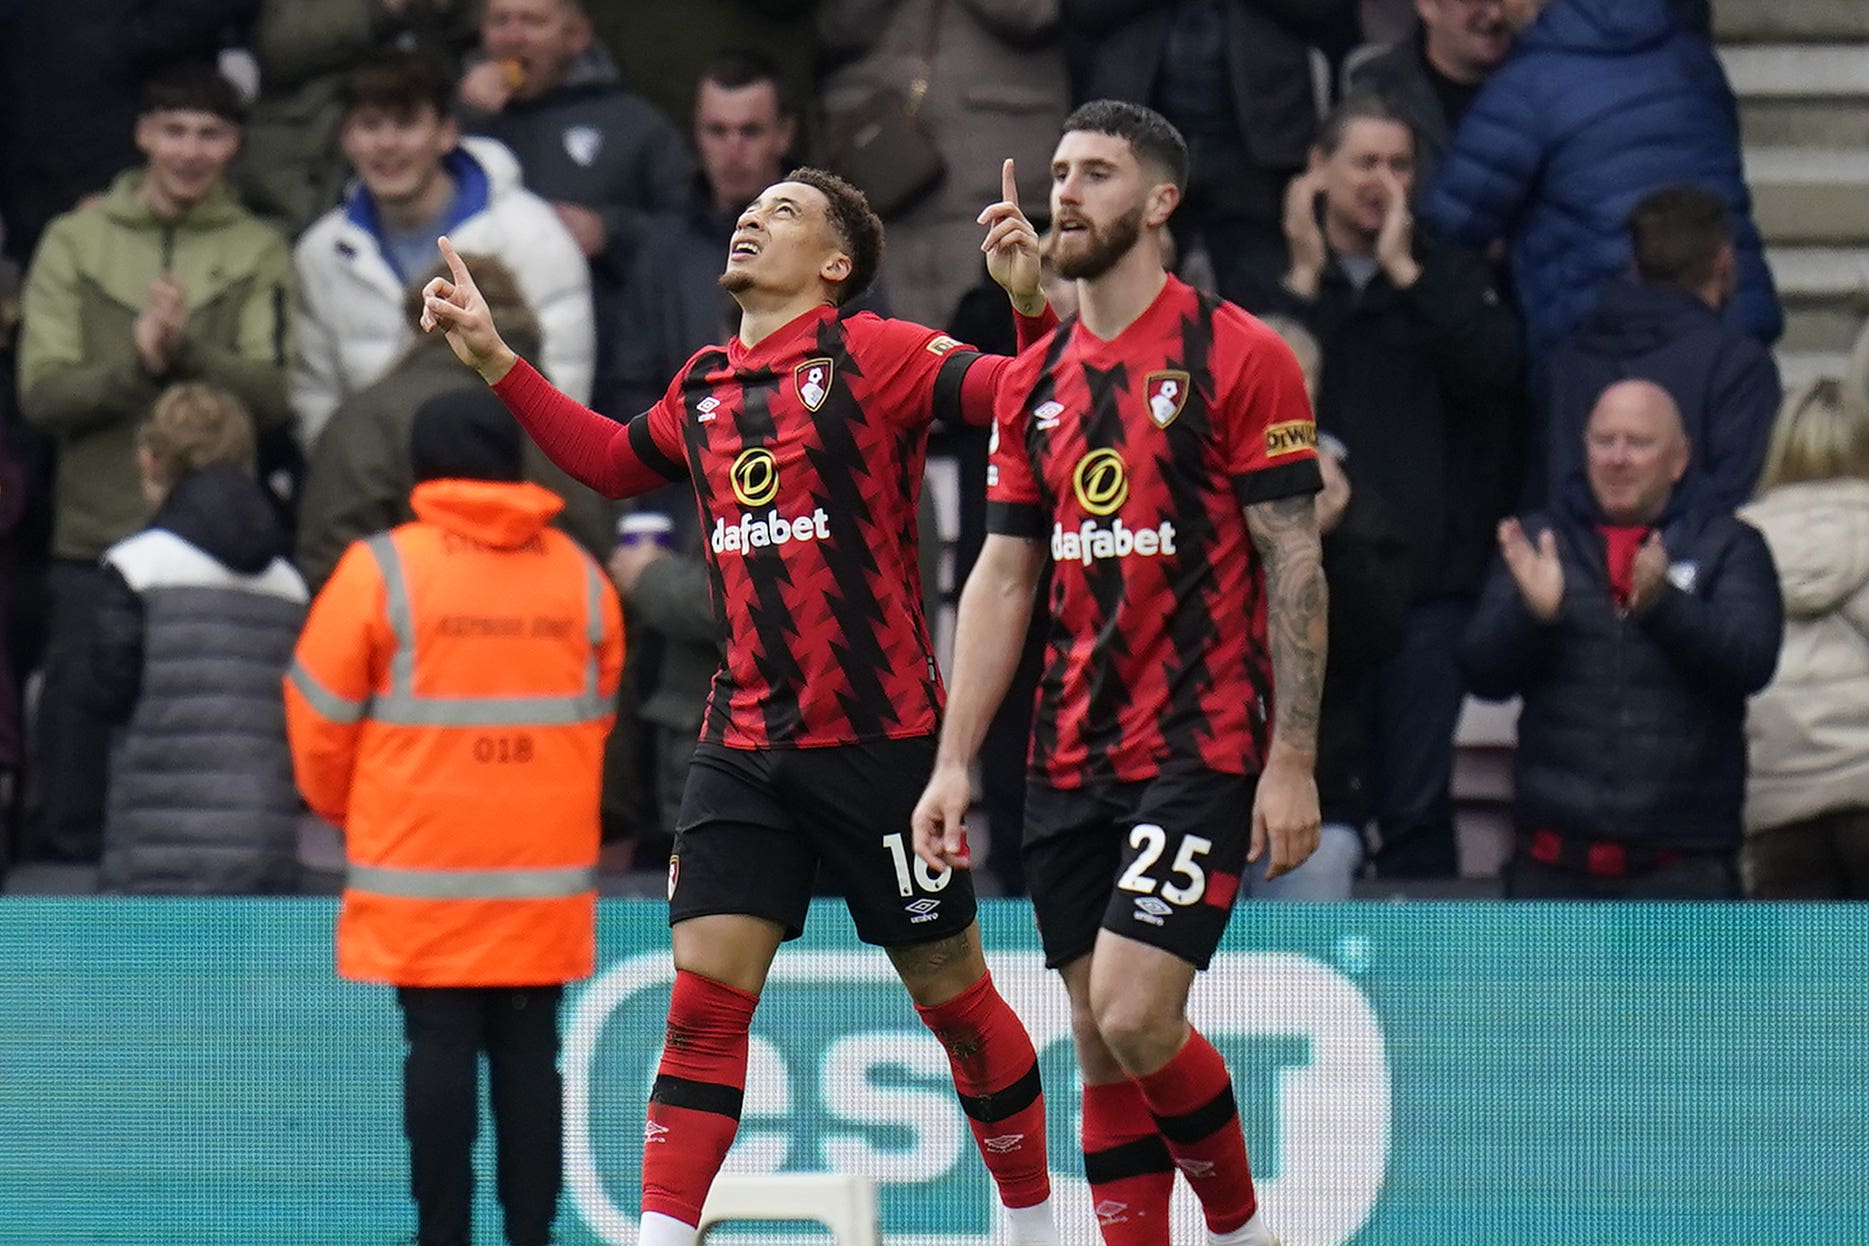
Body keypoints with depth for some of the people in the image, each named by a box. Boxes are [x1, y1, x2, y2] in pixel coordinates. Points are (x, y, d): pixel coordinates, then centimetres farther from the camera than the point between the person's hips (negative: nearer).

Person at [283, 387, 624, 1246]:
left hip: (419, 862, -3)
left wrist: (338, 804, 17)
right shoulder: (579, 574, 6)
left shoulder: (383, 568, -5)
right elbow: (598, 713, 14)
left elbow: (321, 716, -1)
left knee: (440, 1043, 0)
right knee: (529, 1046, 6)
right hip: (547, 867, 3)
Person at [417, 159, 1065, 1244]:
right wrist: (497, 363, 30)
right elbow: (615, 461, 32)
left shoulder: (873, 355, -6)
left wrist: (1035, 306, -34)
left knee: (952, 991, 5)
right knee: (706, 992, -4)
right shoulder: (705, 388, 12)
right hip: (744, 742, 5)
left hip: (878, 737, -5)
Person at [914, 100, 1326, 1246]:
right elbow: (1003, 579, 15)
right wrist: (954, 761, 8)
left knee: (1135, 1017, -16)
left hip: (1203, 750, -6)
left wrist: (1293, 760, -14)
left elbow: (1295, 567, -8)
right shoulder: (1037, 382, 12)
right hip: (1072, 758, 6)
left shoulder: (1241, 358, -5)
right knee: (1099, 1047, 4)